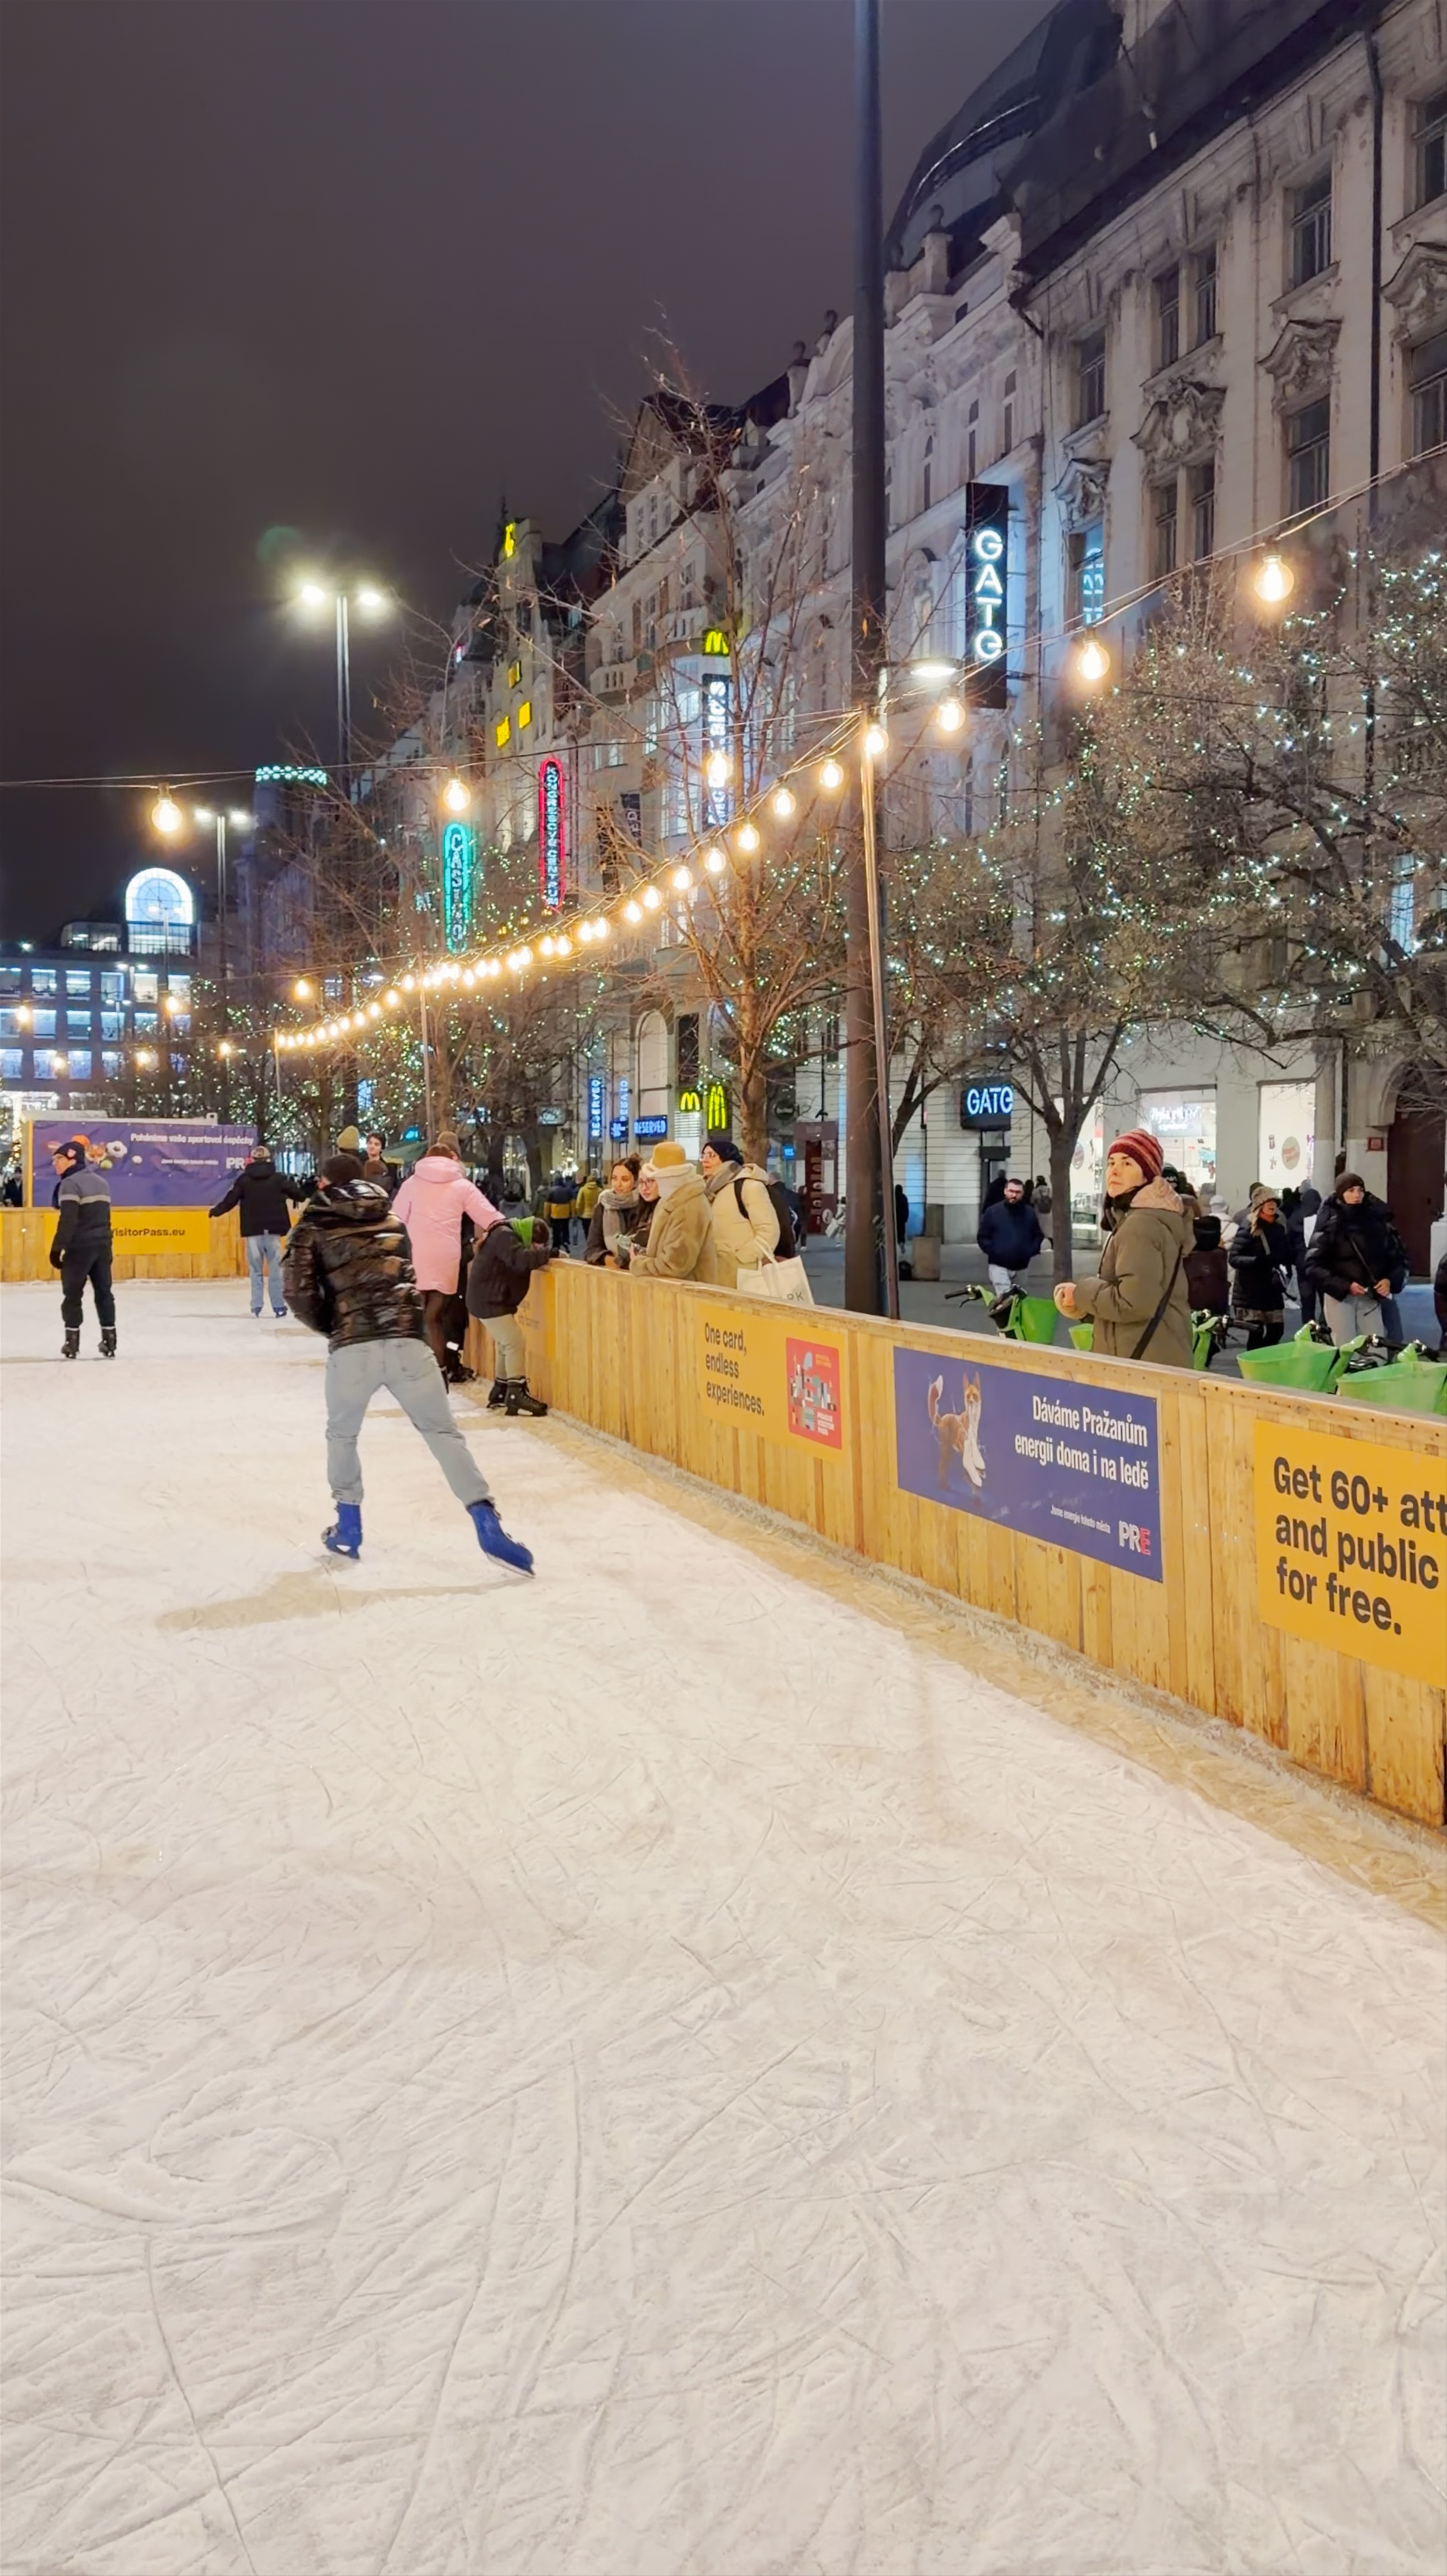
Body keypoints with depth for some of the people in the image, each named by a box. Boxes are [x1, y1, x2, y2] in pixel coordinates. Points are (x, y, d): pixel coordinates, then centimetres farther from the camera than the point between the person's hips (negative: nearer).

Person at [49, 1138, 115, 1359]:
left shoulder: (70, 1184, -14)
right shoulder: (100, 1181, 13)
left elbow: (68, 1221, -21)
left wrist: (57, 1248, -18)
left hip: (80, 1248, -7)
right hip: (102, 1246, 7)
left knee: (73, 1294, 3)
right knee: (104, 1292, 10)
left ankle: (72, 1342, 4)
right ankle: (109, 1341, 10)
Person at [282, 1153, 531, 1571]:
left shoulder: (313, 1227, 11)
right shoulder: (393, 1220, 23)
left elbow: (300, 1293, 1)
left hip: (352, 1345, -2)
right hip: (407, 1340, 2)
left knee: (342, 1435, 23)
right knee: (442, 1432, 6)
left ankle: (348, 1528, 27)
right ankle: (488, 1526, -5)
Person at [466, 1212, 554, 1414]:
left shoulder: (508, 1235, 10)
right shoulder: (504, 1237, -21)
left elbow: (522, 1260, 12)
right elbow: (522, 1260, -34)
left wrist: (544, 1255, -6)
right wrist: (549, 1252, -25)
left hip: (493, 1299, 10)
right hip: (488, 1300, -10)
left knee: (506, 1344, 15)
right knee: (514, 1343, -12)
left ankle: (500, 1393, 24)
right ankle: (517, 1396, -13)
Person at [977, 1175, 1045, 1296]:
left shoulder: (1030, 1213, 6)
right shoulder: (993, 1212, -1)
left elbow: (1039, 1236, 13)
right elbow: (983, 1237, 2)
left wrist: (1030, 1252, -4)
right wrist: (993, 1251, -12)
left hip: (1021, 1267, 4)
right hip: (998, 1265, -4)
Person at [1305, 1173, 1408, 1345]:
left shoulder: (1377, 1222, 4)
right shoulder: (1330, 1225, -4)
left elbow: (1398, 1256, 12)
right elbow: (1314, 1265, -9)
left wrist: (1390, 1280, -7)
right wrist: (1345, 1286, -18)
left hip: (1372, 1297, 3)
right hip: (1339, 1296, -3)